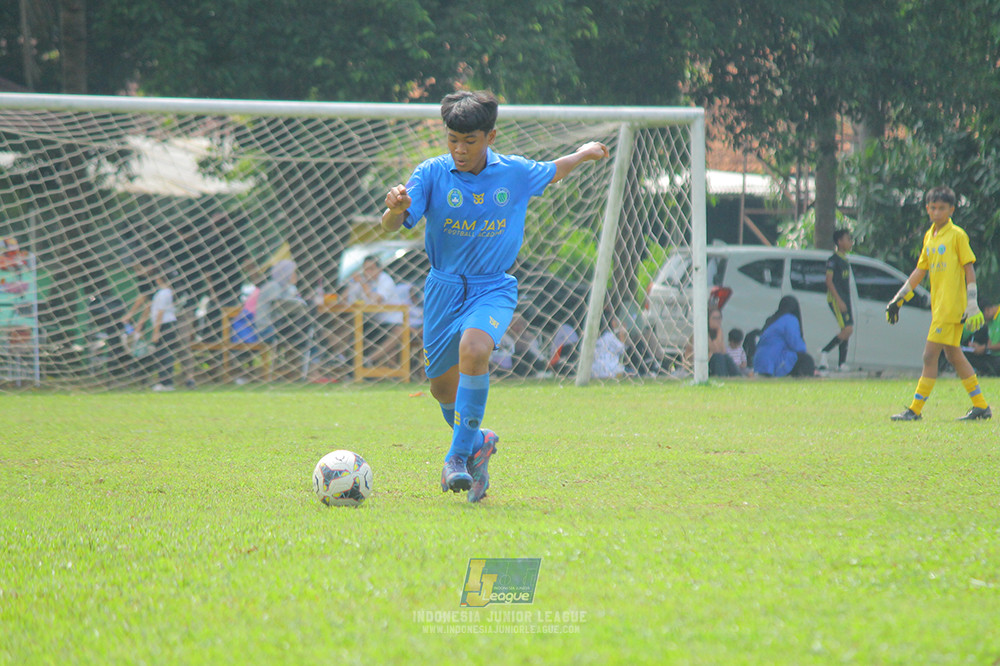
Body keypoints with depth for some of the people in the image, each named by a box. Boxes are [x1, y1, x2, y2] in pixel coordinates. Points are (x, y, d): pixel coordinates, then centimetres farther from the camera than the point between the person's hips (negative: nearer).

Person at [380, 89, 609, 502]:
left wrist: (584, 154, 36)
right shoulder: (432, 174, -8)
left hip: (494, 287, -2)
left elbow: (551, 173, 22)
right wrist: (395, 209, -41)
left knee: (474, 349, -31)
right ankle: (477, 442, 38)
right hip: (445, 287, 2)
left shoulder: (516, 174, -2)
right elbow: (392, 227, -18)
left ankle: (459, 454, -23)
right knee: (443, 386, 7)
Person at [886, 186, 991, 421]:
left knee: (930, 355, -9)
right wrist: (899, 298, 18)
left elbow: (969, 269, -8)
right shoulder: (929, 236, 14)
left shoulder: (957, 235, -7)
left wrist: (972, 304, -13)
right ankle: (981, 406, 17)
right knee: (953, 355, 10)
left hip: (952, 305, -8)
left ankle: (915, 410, -7)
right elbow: (920, 270, 20)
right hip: (938, 305, 8)